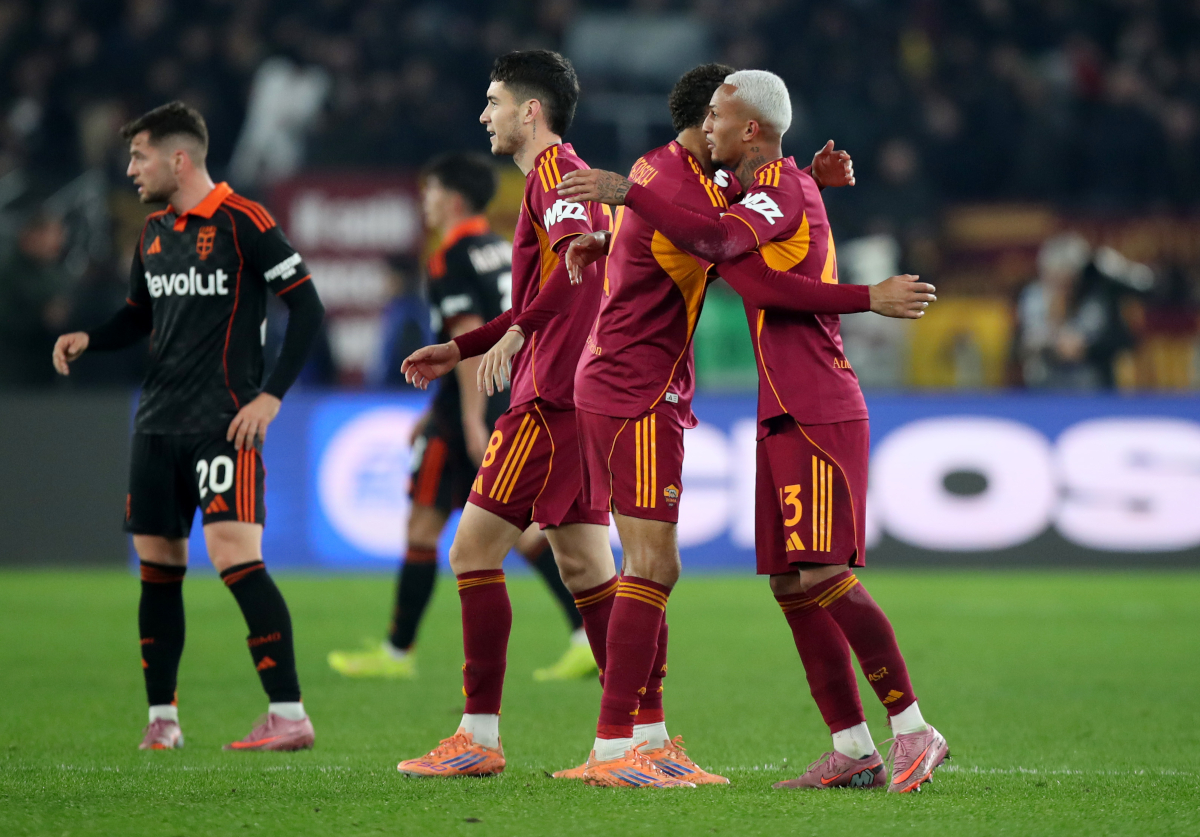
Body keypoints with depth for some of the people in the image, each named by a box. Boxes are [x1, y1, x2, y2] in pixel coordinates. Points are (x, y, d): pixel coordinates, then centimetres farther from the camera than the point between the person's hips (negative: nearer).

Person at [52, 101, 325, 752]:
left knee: (234, 556, -17)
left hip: (224, 425, -7)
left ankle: (290, 714, -15)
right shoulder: (154, 232, 14)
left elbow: (306, 307, -8)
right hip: (158, 423, 8)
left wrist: (271, 395, -13)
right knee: (157, 564, 7)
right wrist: (87, 340, 6)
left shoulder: (240, 222, -9)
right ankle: (162, 717, 16)